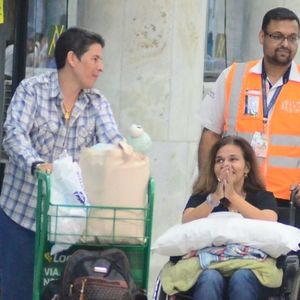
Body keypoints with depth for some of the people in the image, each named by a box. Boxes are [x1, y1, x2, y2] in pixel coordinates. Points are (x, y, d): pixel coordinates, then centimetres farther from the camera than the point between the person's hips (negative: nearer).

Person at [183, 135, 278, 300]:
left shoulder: (263, 197, 18)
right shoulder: (202, 197, 21)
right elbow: (187, 222, -1)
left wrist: (233, 196, -6)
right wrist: (215, 197, -10)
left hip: (250, 265, 0)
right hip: (209, 263, 1)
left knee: (241, 278, -36)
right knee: (210, 279, -35)